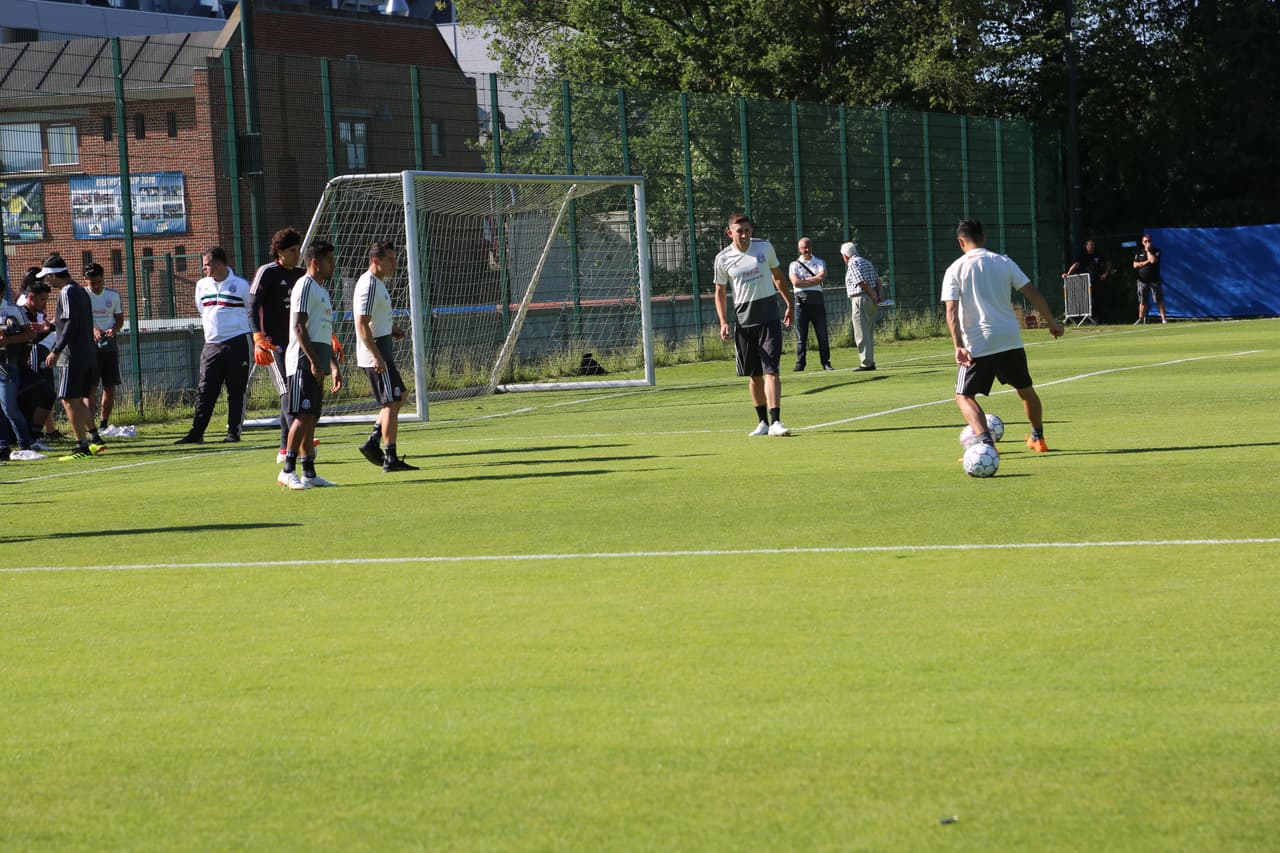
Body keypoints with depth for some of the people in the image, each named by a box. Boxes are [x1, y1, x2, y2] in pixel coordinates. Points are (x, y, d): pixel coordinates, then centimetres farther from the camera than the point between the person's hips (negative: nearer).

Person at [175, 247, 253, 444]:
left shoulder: (241, 285, -1)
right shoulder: (202, 285, 11)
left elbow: (252, 313, 9)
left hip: (236, 345, -3)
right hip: (211, 345, 3)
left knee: (236, 391, 0)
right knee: (205, 391, -1)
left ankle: (234, 431, 7)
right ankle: (196, 433, 0)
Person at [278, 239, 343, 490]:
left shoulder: (321, 290, 23)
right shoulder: (305, 286, -8)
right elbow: (299, 327, -17)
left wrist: (334, 366, 25)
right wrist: (313, 361, -22)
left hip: (317, 363, 10)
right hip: (303, 360, -10)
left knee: (311, 418, 8)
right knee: (303, 415, -14)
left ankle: (309, 473, 8)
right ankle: (288, 471, -14)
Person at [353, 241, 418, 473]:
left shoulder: (376, 283, 16)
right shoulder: (370, 286, -17)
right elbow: (362, 325, -23)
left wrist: (390, 328, 13)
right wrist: (377, 356, -26)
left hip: (380, 353, 11)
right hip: (376, 353, -11)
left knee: (399, 396, 17)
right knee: (391, 403, -8)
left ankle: (372, 443, 17)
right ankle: (390, 459, -8)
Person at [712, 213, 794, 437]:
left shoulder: (765, 247, 2)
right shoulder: (723, 258, 0)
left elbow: (777, 275, 17)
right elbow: (720, 292, 8)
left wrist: (789, 304, 18)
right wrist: (724, 322, -4)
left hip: (769, 318, -1)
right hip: (744, 322, 1)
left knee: (771, 371, -11)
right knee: (754, 375, 6)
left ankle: (775, 422, -18)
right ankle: (762, 422, 17)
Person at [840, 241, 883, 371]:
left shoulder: (852, 264, -10)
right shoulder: (867, 262, 17)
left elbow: (863, 283, -18)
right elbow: (878, 281, 12)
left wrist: (874, 297, -12)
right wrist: (879, 296, 5)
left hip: (860, 300, -9)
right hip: (871, 301, 9)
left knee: (861, 334, -6)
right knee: (869, 333, 14)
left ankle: (866, 363, -8)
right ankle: (870, 362, 16)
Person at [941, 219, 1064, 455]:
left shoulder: (955, 269, -1)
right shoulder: (1003, 262, 7)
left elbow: (951, 311, -12)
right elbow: (1032, 293, 5)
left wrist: (958, 346, -18)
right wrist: (1052, 322, 14)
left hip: (978, 345, -4)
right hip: (1011, 339, 4)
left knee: (964, 396, 3)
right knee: (1025, 389, 24)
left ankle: (985, 441, -19)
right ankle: (1038, 438, 36)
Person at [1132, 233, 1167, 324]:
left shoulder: (1156, 251, 2)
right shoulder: (1139, 252, 10)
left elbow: (1153, 260, -16)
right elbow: (1135, 265, 1)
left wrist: (1148, 250, -5)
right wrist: (1147, 262, -9)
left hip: (1154, 280, -3)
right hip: (1142, 281, 3)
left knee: (1159, 300, -5)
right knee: (1142, 301, 5)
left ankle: (1163, 318, -5)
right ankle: (1141, 319, 11)